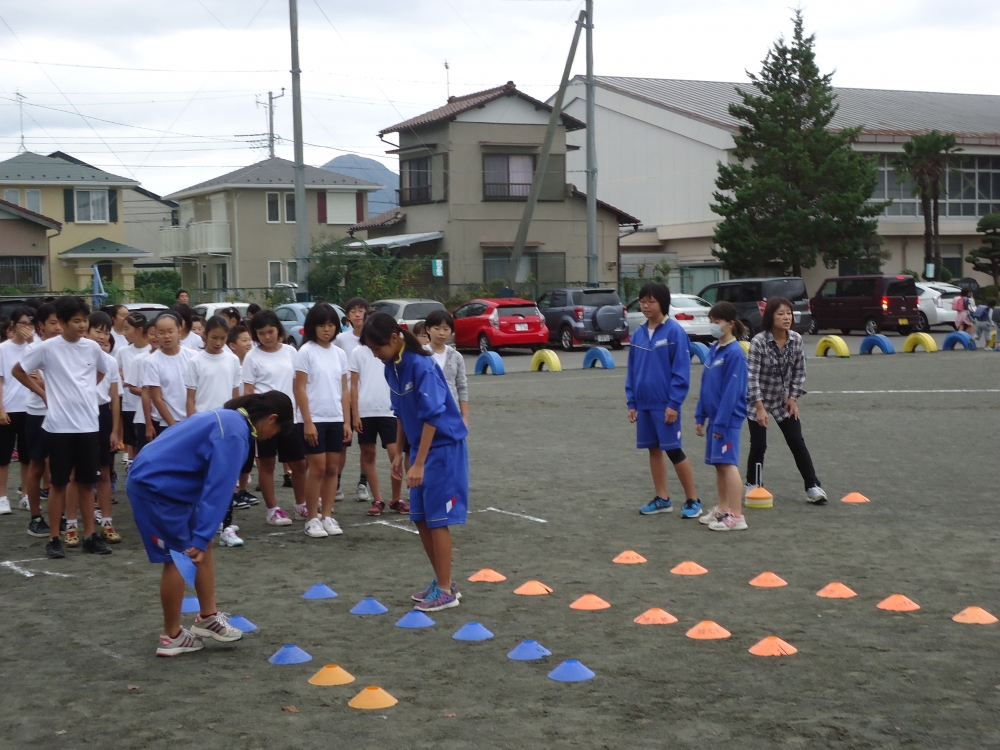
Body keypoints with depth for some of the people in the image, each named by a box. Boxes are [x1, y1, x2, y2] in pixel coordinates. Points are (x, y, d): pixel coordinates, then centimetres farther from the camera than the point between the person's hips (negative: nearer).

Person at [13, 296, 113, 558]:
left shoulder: (93, 348, 3)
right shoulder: (48, 348, -8)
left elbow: (102, 371, 24)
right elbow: (18, 371, 2)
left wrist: (86, 390, 10)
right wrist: (44, 394, -1)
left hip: (88, 425, 3)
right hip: (60, 426, -3)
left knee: (87, 482, 9)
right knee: (59, 483, 2)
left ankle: (89, 536, 16)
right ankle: (54, 539, 10)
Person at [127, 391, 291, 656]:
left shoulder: (230, 419, 11)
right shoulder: (234, 432, -20)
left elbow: (213, 482, 20)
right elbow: (219, 488, -25)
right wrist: (200, 538, -27)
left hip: (169, 484, 10)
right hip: (155, 487, -10)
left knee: (204, 548, 13)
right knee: (177, 559, -2)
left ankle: (207, 618, 22)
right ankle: (171, 637, 10)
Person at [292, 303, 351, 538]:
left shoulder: (339, 354, 9)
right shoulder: (306, 352, -7)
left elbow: (344, 390, 11)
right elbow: (299, 389, -9)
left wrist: (347, 421, 6)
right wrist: (307, 421, -14)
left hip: (336, 420, 5)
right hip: (313, 419, -5)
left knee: (332, 468, 6)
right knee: (318, 468, -4)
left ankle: (327, 516, 13)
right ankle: (311, 518, 4)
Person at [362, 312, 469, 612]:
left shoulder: (421, 365, -22)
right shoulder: (392, 368, 3)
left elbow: (431, 416, -24)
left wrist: (418, 464, -24)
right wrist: (398, 453, 14)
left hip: (444, 447, -8)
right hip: (422, 445, 8)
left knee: (437, 519, -5)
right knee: (420, 518, 10)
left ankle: (446, 591, 3)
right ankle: (441, 581, 22)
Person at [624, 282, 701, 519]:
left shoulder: (674, 332, -11)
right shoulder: (638, 334, 7)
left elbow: (681, 371, -13)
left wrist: (674, 403, -16)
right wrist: (631, 402, 9)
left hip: (665, 404, -6)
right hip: (644, 403, 6)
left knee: (673, 450, -3)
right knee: (654, 449, 12)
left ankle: (693, 500, 8)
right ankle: (662, 499, 22)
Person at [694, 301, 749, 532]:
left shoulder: (734, 353, -14)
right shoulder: (713, 350, 11)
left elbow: (732, 391, -18)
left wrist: (721, 422, -18)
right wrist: (700, 416, 12)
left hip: (728, 418, -8)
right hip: (715, 417, 8)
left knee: (728, 464, -9)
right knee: (719, 464, 14)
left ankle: (736, 516, -9)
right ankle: (723, 509, 25)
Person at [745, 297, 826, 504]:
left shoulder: (796, 340, -8)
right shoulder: (759, 342, -22)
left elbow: (799, 371, 3)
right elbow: (751, 376, -24)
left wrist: (793, 398, -4)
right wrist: (760, 408, -28)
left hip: (784, 400, 4)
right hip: (758, 400, -4)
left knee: (797, 443, 2)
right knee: (758, 446, -1)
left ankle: (813, 486, 7)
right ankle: (752, 486, 18)